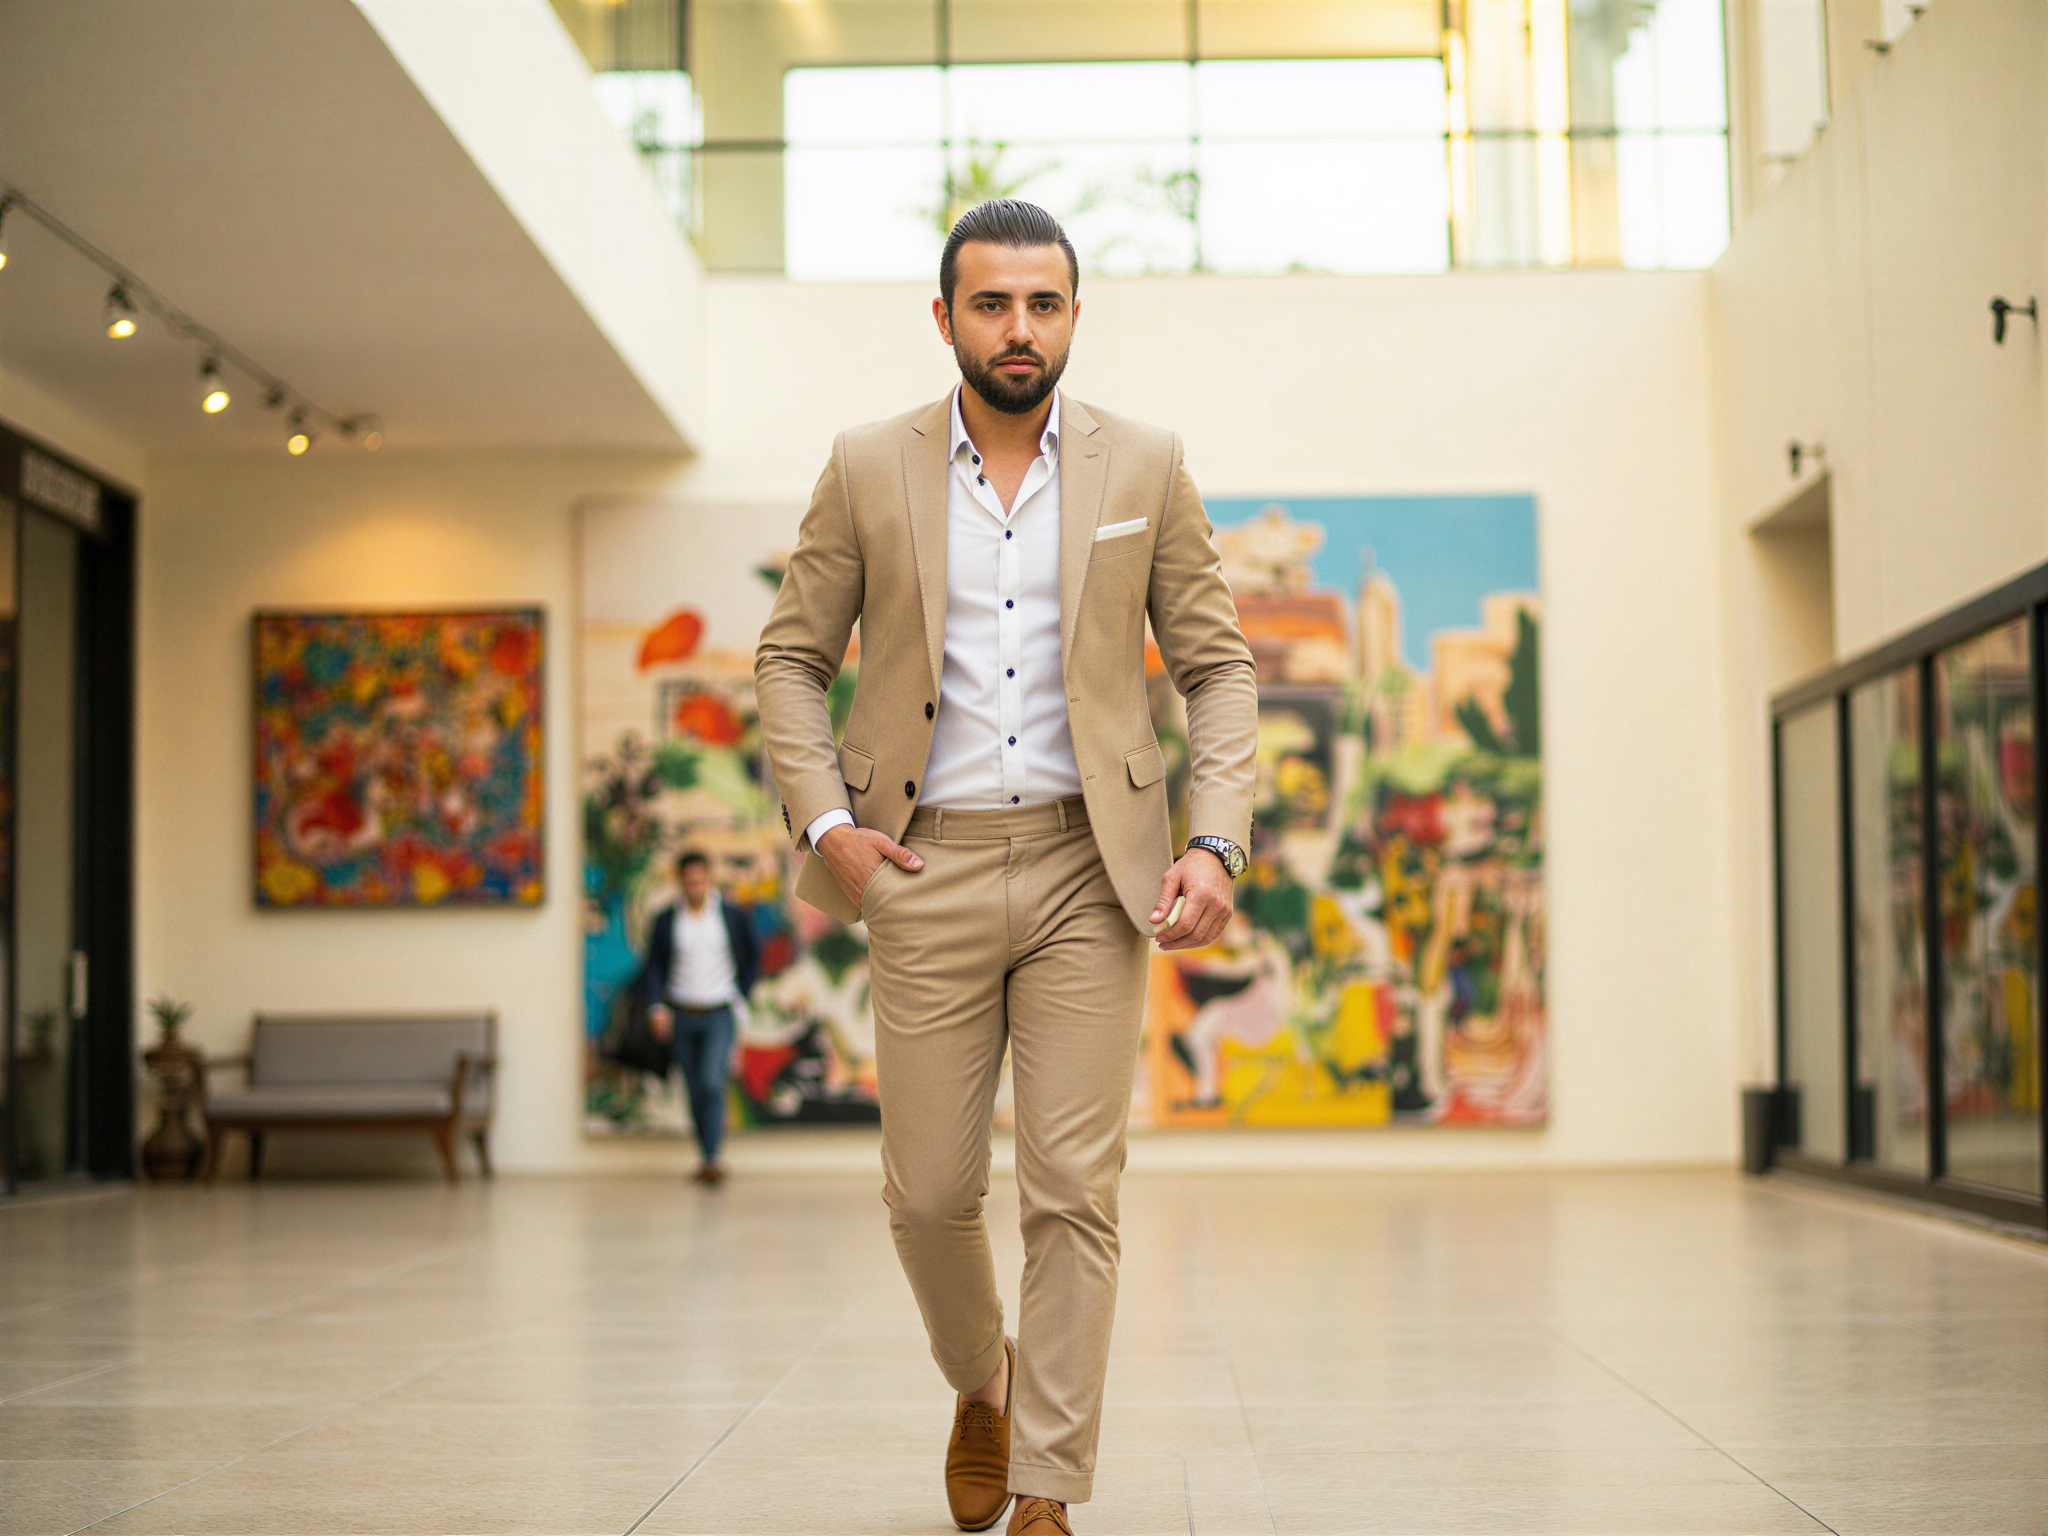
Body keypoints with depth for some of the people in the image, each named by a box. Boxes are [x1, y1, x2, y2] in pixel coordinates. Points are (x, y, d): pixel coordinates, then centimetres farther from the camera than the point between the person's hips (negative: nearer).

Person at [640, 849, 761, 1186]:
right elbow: (654, 966, 2)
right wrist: (656, 1005, -11)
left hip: (718, 1015, -2)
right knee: (695, 1090, 6)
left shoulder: (733, 916, 1)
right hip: (681, 1016, 2)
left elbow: (753, 957, 14)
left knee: (712, 1082, -18)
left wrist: (741, 994, 6)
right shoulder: (665, 920, 2)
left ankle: (713, 1159, -20)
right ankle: (707, 1158, 16)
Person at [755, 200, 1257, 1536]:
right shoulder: (868, 471, 4)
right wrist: (822, 819, -4)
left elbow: (1218, 666, 6)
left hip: (1090, 869, 0)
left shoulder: (1145, 469, 4)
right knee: (930, 1191, 5)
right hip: (929, 871, 1)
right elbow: (792, 657, 10)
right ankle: (982, 1385, 35)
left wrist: (1216, 843, -6)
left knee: (1076, 1191, -4)